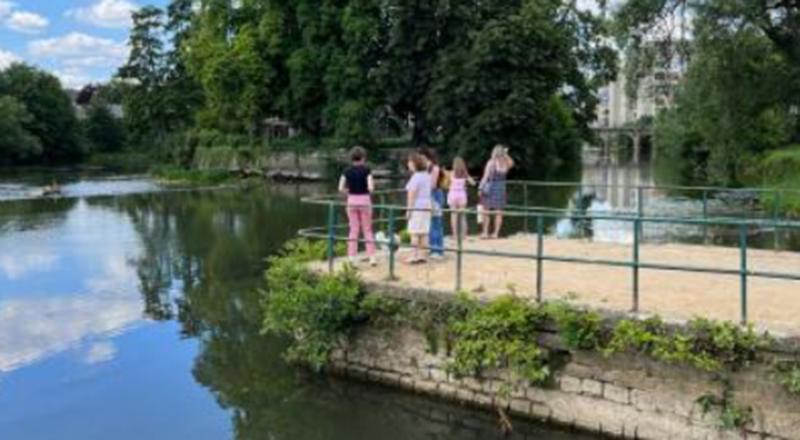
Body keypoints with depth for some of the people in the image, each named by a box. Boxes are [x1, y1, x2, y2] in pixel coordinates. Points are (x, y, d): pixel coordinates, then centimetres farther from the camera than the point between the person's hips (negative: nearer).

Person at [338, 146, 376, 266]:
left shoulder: (347, 171, 1)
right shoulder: (366, 170, -8)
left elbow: (341, 188, -3)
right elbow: (370, 187, -15)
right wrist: (373, 185, 7)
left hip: (352, 201, 2)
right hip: (365, 200, -2)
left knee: (353, 230, 8)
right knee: (367, 230, 5)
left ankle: (351, 257, 6)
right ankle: (372, 257, 5)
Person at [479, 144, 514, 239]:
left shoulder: (491, 162, -12)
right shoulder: (507, 164, 1)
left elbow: (486, 176, -14)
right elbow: (512, 163, 27)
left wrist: (481, 188, -10)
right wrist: (506, 154, 18)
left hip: (490, 188, -4)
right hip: (501, 188, 4)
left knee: (486, 212, 4)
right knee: (498, 212, 7)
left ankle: (485, 233, 2)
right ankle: (496, 233, 8)